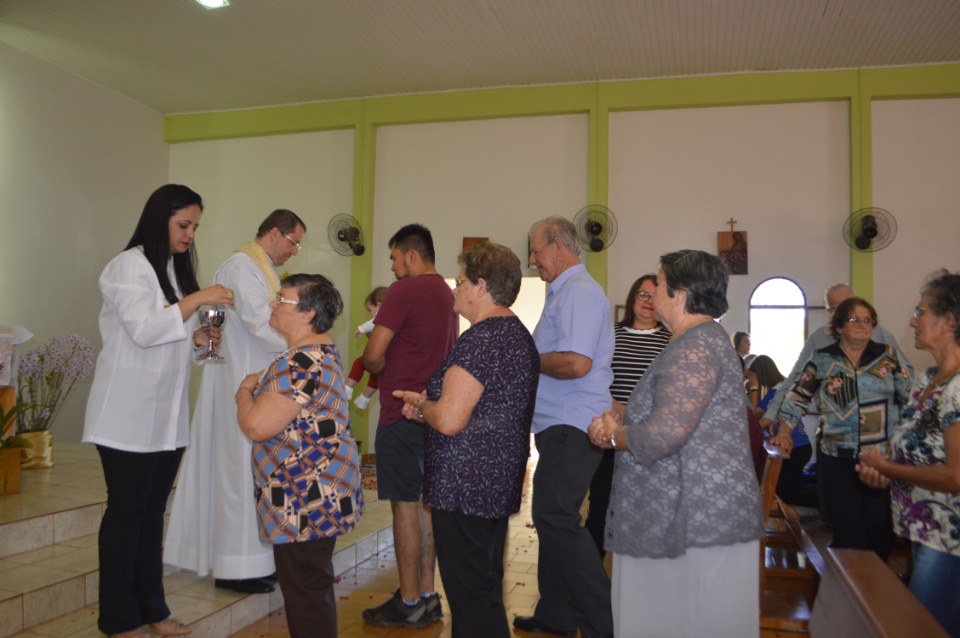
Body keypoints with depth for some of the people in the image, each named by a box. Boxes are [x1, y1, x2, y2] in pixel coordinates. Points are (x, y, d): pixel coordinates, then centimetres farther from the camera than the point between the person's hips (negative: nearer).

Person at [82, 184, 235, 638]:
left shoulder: (176, 269, 15)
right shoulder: (129, 265, -8)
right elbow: (143, 331, -19)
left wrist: (199, 339, 2)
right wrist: (196, 300, -20)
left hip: (167, 414, 7)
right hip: (129, 415, -7)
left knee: (153, 510, 11)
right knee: (126, 511, 1)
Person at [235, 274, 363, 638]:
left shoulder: (305, 362, -22)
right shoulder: (318, 352, 12)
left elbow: (257, 426, -24)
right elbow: (280, 413, 23)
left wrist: (245, 390, -6)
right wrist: (260, 386, 7)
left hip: (305, 497, -11)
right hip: (312, 493, 11)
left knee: (304, 590, 1)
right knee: (311, 585, 21)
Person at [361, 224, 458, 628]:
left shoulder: (404, 291, -12)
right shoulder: (448, 295, 12)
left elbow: (374, 355, -16)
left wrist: (380, 373, 5)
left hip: (403, 412, -8)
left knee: (405, 505, 0)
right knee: (426, 504, 13)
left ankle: (408, 604, 8)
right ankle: (427, 596, 21)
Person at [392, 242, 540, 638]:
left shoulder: (480, 338, -19)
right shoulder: (519, 334, 13)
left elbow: (449, 420, -25)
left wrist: (421, 404, -3)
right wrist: (429, 403, 13)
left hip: (464, 487, -10)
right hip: (500, 483, 10)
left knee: (470, 594, 0)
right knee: (487, 587, 21)